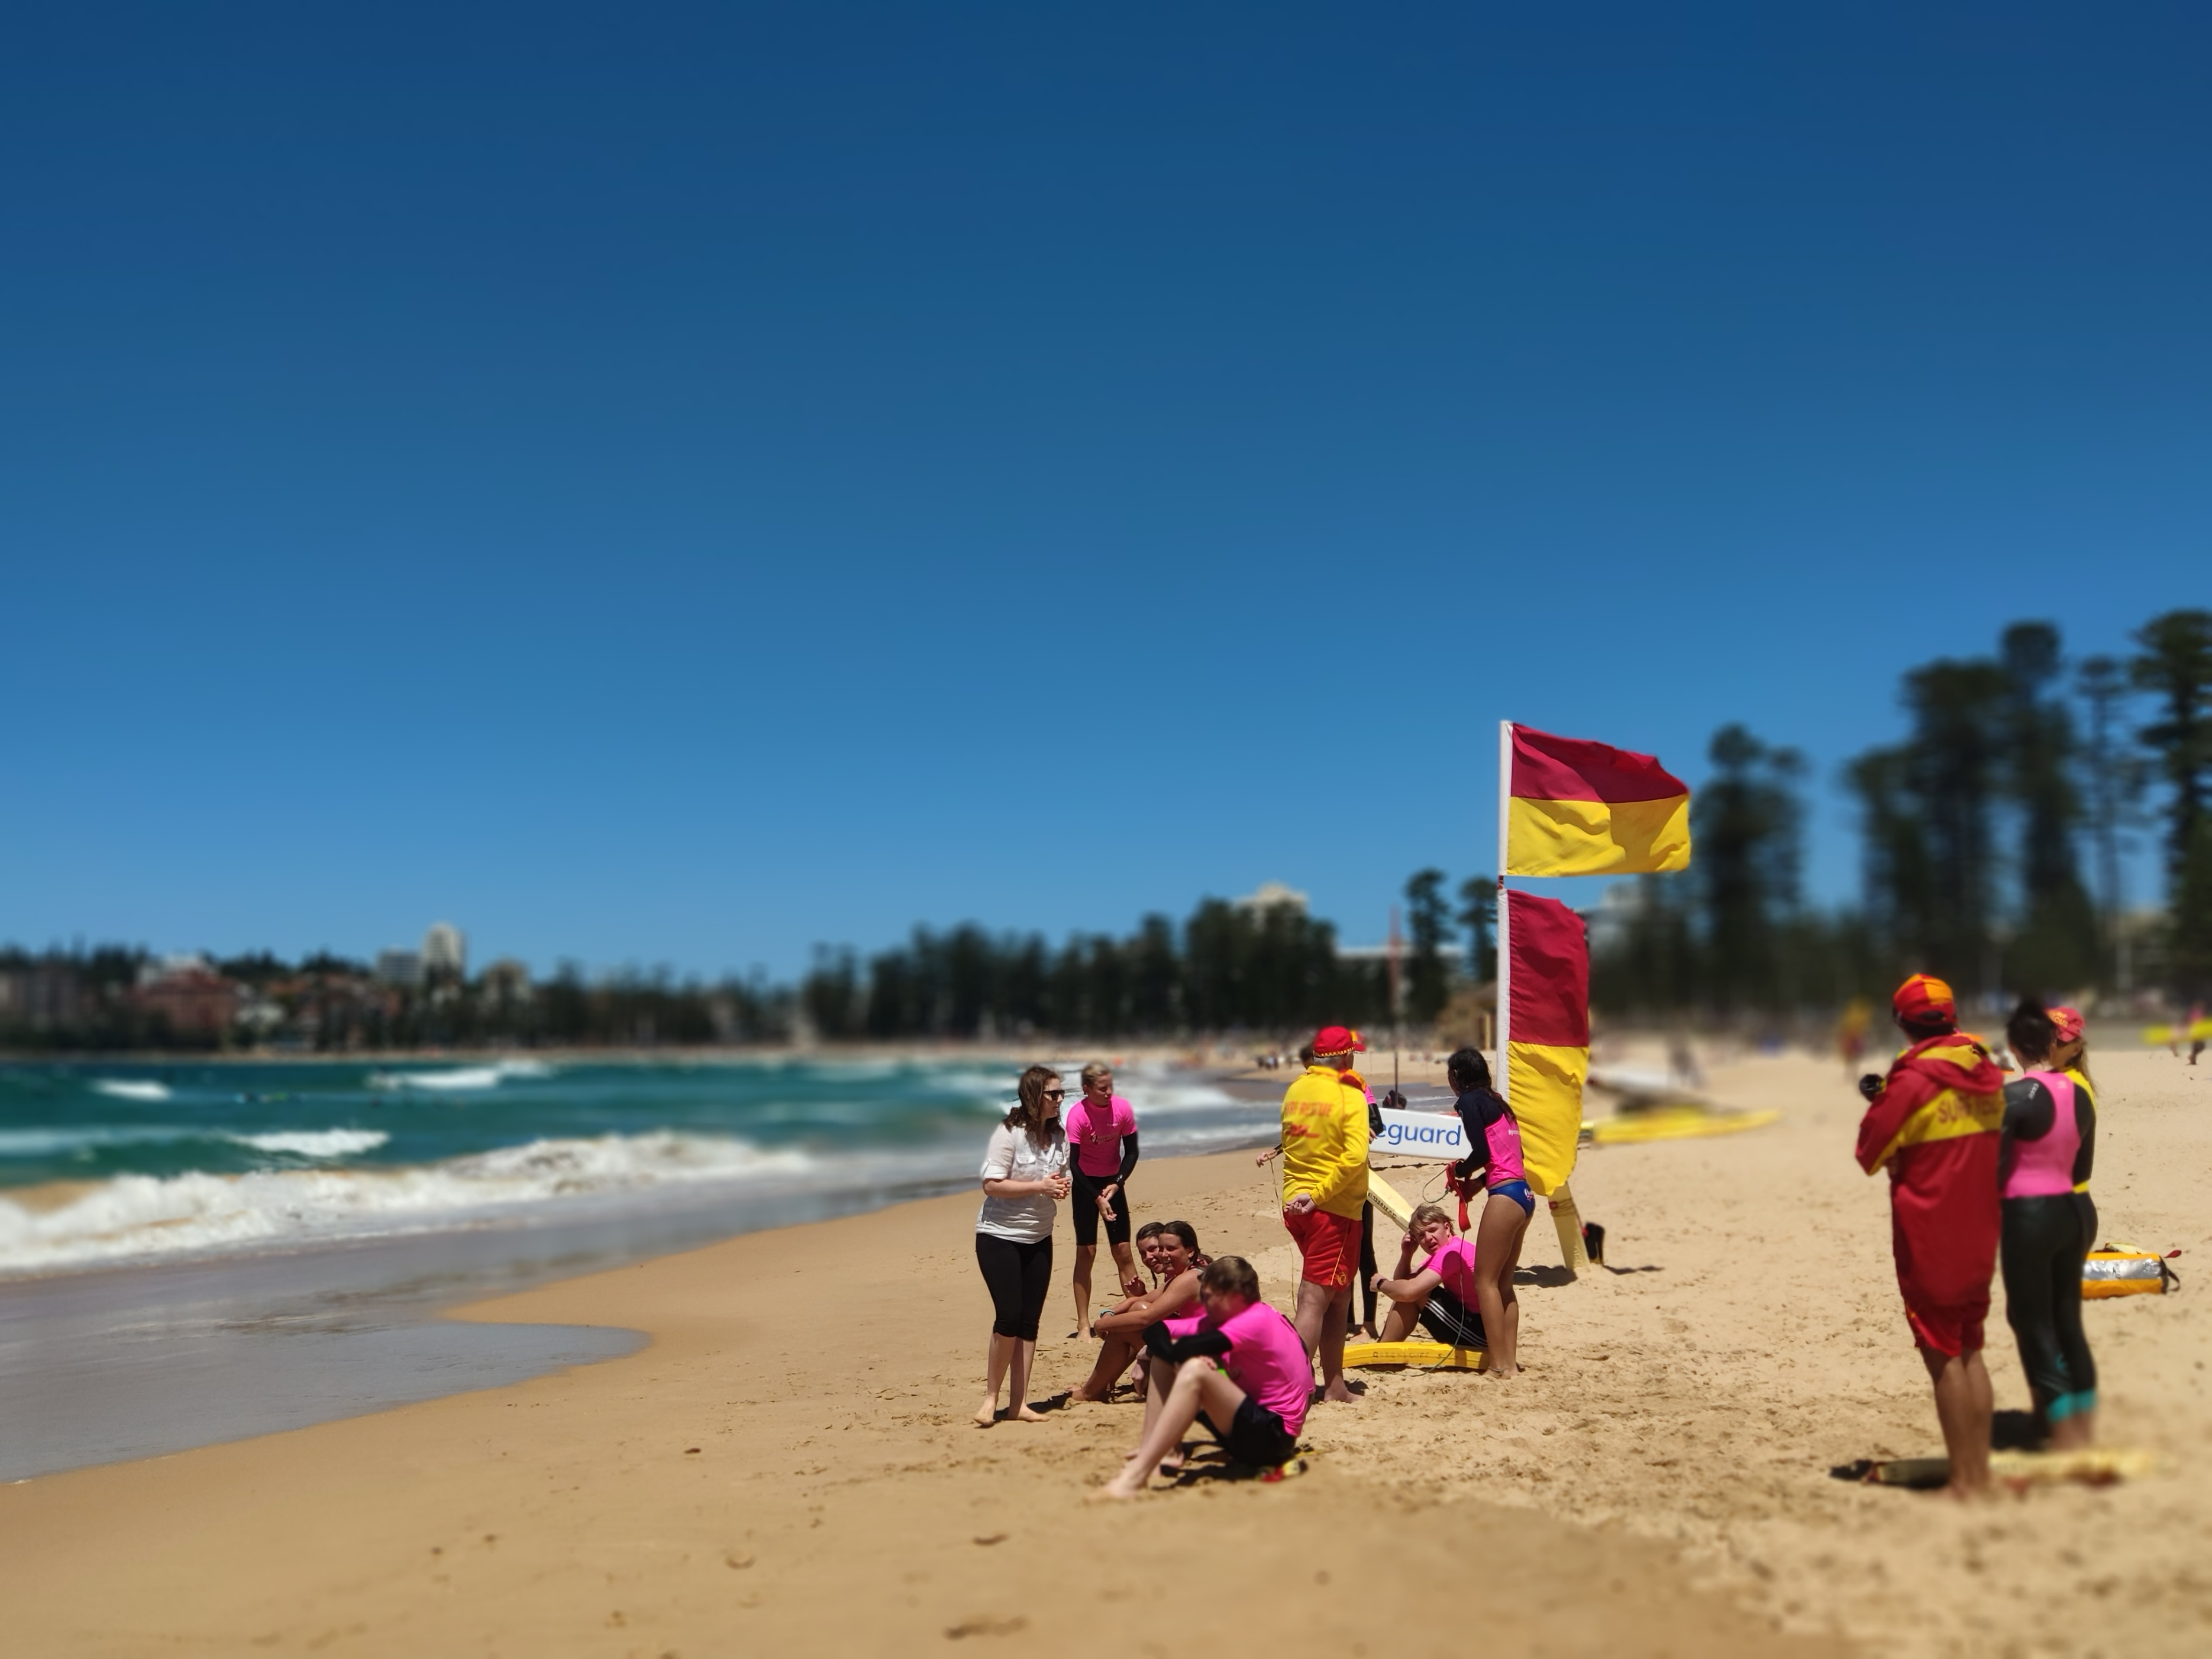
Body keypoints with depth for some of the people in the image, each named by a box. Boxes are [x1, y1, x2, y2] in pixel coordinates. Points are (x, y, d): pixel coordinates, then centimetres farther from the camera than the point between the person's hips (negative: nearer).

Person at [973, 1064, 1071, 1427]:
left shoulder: (1059, 1136, 4)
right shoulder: (1009, 1134, -16)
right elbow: (992, 1185, -19)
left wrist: (1062, 1186, -8)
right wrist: (1040, 1186, -24)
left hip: (1038, 1238, 6)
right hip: (999, 1236, -6)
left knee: (1029, 1322, 5)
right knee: (1009, 1318, -13)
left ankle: (1019, 1402, 12)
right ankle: (991, 1397, 3)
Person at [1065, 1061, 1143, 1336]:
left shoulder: (1123, 1109, -13)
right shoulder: (1077, 1115, -21)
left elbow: (1131, 1152, -2)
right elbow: (1073, 1165, -19)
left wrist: (1117, 1184, -15)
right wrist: (1097, 1199, -24)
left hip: (1113, 1182, 3)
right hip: (1086, 1183, -3)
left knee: (1123, 1251, 2)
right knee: (1086, 1252, -4)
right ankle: (1083, 1324, -1)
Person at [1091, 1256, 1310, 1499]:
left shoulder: (1258, 1320, -19)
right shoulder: (1221, 1319, 7)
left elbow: (1186, 1349, -29)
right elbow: (1154, 1331, 0)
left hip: (1273, 1436, -9)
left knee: (1195, 1371, -31)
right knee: (1164, 1359, 5)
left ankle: (1135, 1478, -36)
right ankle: (1148, 1452, -7)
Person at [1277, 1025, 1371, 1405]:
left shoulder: (1295, 1090, 8)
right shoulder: (1350, 1096, -11)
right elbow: (1355, 1157, -23)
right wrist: (1319, 1194, -20)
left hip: (1296, 1202, 7)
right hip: (1334, 1208, -7)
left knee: (1337, 1299, 17)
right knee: (1315, 1299, -6)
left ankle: (1335, 1385, 21)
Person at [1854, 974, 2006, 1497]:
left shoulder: (1912, 1082, -18)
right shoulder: (1988, 1077, 3)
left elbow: (1872, 1154, -13)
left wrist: (1879, 1104, 4)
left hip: (1930, 1241, -6)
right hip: (1980, 1238, 7)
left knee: (1944, 1356, 1)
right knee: (1971, 1350, 16)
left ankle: (1964, 1482, 5)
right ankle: (1981, 1471, 21)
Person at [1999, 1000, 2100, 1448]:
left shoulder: (2016, 1095, -16)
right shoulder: (2080, 1091, 5)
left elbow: (1995, 1166, -15)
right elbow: (2082, 1164, 13)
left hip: (2029, 1215, -7)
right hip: (2077, 1210, 7)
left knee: (2033, 1324, 2)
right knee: (2068, 1320, 16)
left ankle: (2066, 1448, 4)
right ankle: (2087, 1436, 23)